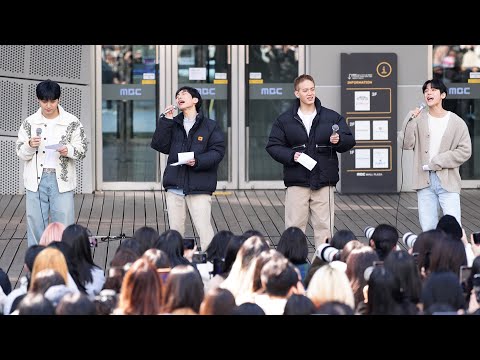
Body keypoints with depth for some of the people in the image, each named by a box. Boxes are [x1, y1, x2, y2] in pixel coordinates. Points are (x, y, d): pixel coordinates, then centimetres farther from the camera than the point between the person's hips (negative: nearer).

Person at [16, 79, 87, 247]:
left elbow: (82, 150, 4)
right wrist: (30, 145, -16)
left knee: (63, 222, -3)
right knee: (36, 223, 2)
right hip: (36, 180, 1)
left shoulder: (72, 122, 1)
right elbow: (21, 153, 5)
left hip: (62, 180, -1)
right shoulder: (29, 123, 4)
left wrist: (68, 150, -17)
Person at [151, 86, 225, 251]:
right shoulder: (173, 124, 15)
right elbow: (159, 145, 2)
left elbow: (218, 151, -4)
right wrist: (165, 121, -5)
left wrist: (198, 161, -20)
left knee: (204, 227, -11)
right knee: (175, 229, 8)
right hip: (174, 185, 4)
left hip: (199, 186, -4)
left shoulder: (210, 126, 4)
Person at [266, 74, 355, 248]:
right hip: (296, 182, -1)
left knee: (324, 226, 3)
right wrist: (290, 155, -11)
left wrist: (339, 140, -15)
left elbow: (350, 140, 7)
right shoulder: (285, 120, 6)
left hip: (324, 182, 1)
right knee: (294, 226, 0)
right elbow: (273, 146, 6)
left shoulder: (332, 117, 7)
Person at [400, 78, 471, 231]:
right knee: (428, 228, 2)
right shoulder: (419, 120, 8)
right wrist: (410, 120, -12)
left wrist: (437, 162, -9)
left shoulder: (456, 122, 3)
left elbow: (465, 151, -3)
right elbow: (406, 144, -2)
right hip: (424, 180, 2)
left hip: (448, 181, -2)